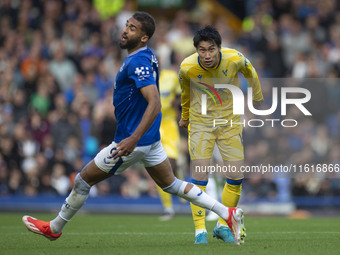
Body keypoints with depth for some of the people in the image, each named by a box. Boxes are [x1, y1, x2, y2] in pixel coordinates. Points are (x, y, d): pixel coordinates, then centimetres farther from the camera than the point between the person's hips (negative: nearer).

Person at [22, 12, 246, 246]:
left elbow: (155, 103, -32)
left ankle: (54, 228, 20)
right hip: (152, 139, 10)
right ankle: (228, 213, 10)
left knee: (83, 180, 4)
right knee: (172, 185, 16)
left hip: (134, 141, -10)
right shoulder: (149, 56, 7)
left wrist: (134, 138, -38)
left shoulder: (138, 63, -23)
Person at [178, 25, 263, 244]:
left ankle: (223, 225, 15)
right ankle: (200, 230, -2)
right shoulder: (187, 68, -19)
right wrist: (185, 116, 22)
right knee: (200, 175, -12)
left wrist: (257, 96, 19)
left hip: (230, 119, 1)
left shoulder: (234, 60, -21)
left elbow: (250, 72, 4)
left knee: (236, 177, -3)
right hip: (201, 120, -1)